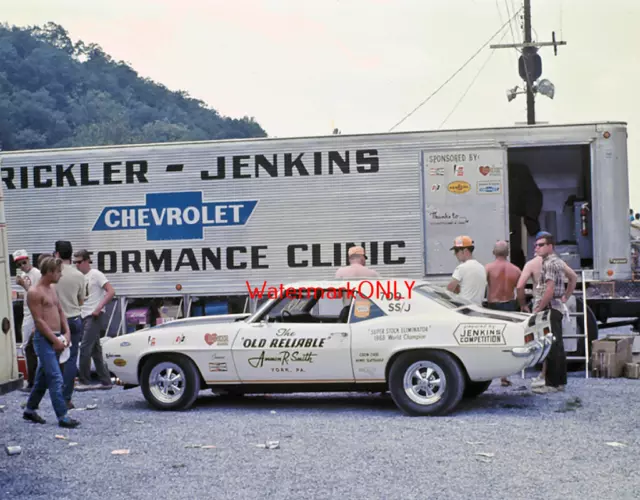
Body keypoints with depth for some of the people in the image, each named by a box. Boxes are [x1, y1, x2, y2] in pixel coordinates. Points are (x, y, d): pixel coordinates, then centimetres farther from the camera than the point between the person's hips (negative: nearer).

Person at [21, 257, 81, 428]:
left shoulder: (52, 290, 14)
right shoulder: (35, 292, -13)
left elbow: (60, 312, 19)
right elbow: (39, 321, -16)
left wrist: (66, 333, 6)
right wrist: (55, 341, -16)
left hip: (55, 339, 9)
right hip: (44, 339, -9)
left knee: (43, 378, 16)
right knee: (56, 379, -10)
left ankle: (30, 410, 28)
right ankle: (62, 417, -9)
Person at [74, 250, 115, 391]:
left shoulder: (96, 275, -8)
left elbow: (111, 292, -14)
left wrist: (98, 308, -18)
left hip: (94, 316, -8)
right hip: (84, 316, 8)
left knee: (85, 348, -11)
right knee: (95, 350, 9)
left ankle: (85, 381, -5)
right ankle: (106, 381, 14)